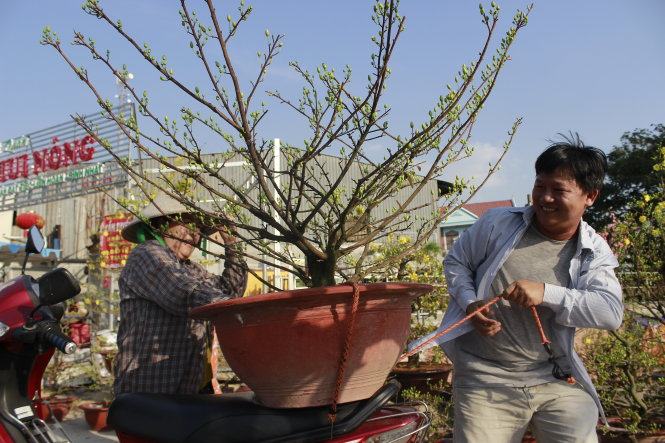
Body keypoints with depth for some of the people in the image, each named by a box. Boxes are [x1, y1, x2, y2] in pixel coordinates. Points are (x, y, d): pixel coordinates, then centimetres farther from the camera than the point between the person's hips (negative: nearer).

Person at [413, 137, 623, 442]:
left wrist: (547, 293, -24)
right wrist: (470, 304, -9)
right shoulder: (497, 223, -3)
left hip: (558, 381, 2)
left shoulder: (594, 253, 1)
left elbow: (612, 312, -13)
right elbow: (455, 261, 10)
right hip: (485, 381, -1)